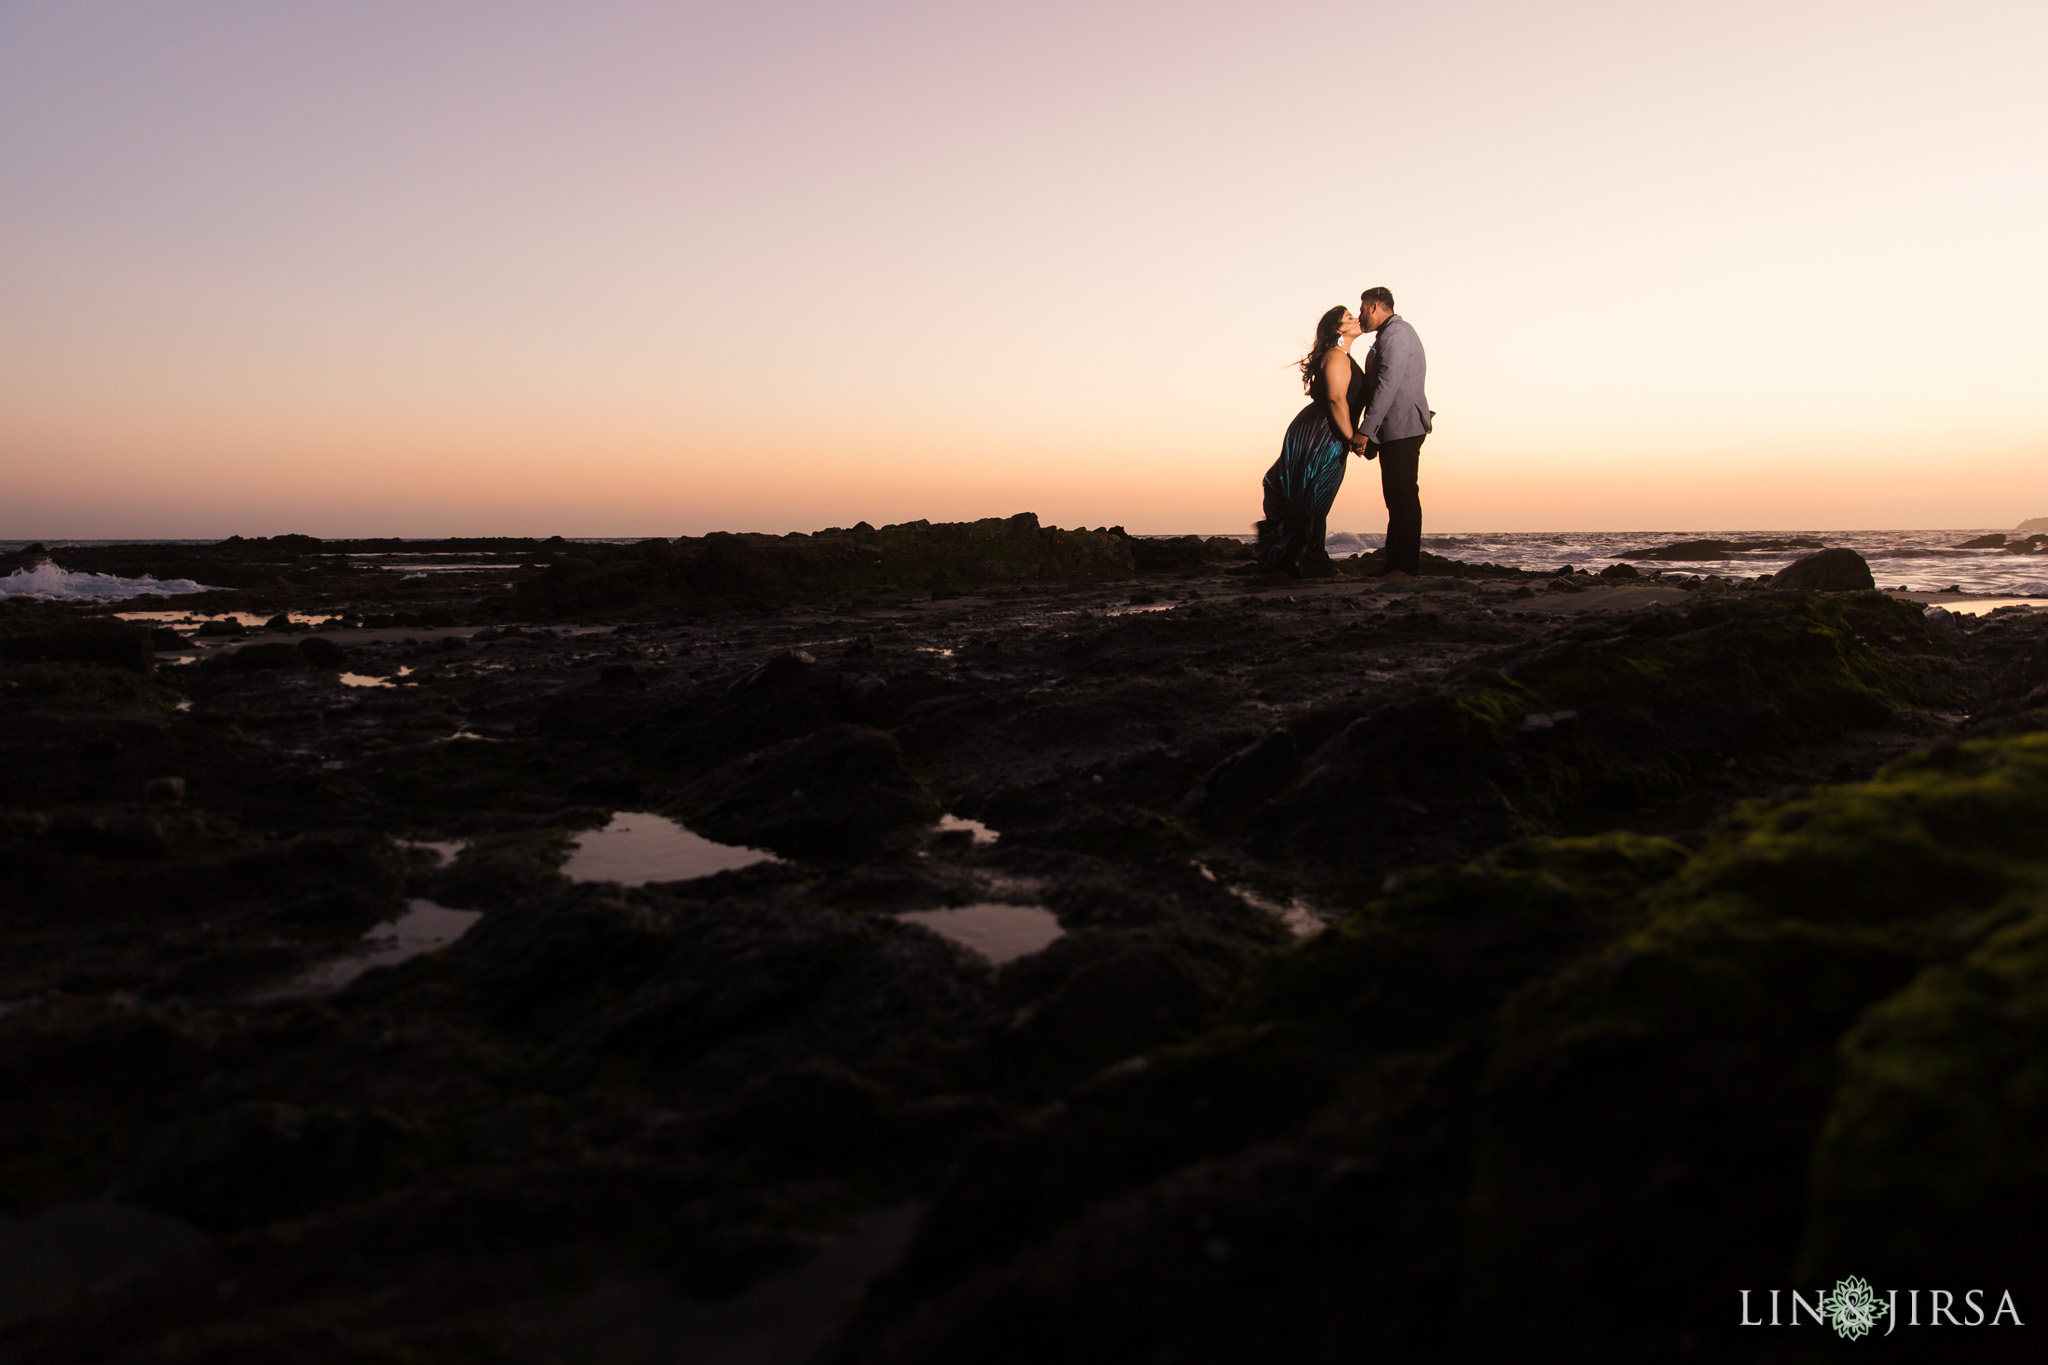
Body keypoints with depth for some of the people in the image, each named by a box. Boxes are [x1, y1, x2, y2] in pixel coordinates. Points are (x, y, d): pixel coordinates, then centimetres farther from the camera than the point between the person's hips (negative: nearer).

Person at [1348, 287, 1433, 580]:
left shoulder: (1395, 333, -10)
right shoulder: (1392, 334, 24)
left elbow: (1387, 385, -20)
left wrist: (1365, 430, -23)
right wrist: (1369, 435, 18)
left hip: (1402, 429, -11)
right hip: (1395, 431, 11)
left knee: (1404, 496, -11)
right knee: (1397, 499, 9)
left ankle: (1407, 567, -12)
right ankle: (1395, 565, 12)